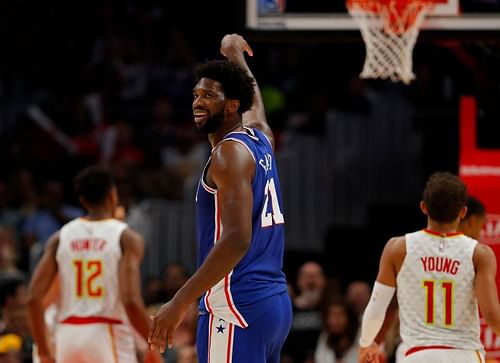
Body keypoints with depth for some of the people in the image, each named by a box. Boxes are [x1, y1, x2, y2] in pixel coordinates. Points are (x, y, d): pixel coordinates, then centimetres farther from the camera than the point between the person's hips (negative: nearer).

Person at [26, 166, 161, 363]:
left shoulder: (60, 238, 8)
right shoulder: (126, 238, -4)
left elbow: (33, 298, 1)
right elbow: (131, 301, -16)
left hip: (69, 335, 5)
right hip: (108, 337, -5)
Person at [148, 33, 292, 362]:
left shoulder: (230, 153, -11)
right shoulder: (260, 138, 14)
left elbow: (237, 239, -22)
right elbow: (255, 106, 41)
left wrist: (180, 303, -25)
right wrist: (236, 57, 57)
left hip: (236, 306, -10)